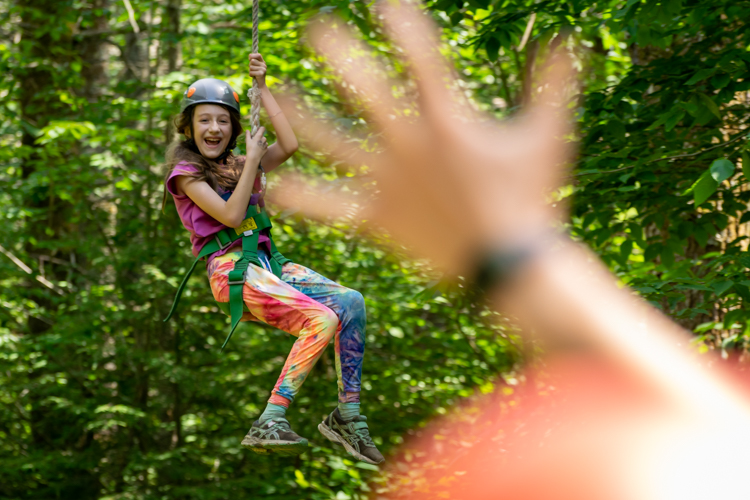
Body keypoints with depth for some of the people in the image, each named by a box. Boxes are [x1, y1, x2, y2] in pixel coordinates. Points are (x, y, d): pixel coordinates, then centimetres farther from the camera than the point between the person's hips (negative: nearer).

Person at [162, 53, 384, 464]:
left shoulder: (240, 166, 22)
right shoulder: (186, 172, 3)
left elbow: (289, 145, 7)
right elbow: (231, 216, -10)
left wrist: (262, 89, 10)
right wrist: (253, 160, -4)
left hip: (267, 262, 7)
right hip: (232, 271, -7)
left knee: (351, 302, -16)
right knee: (322, 320, -28)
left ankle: (347, 416, -14)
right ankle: (270, 424, -35)